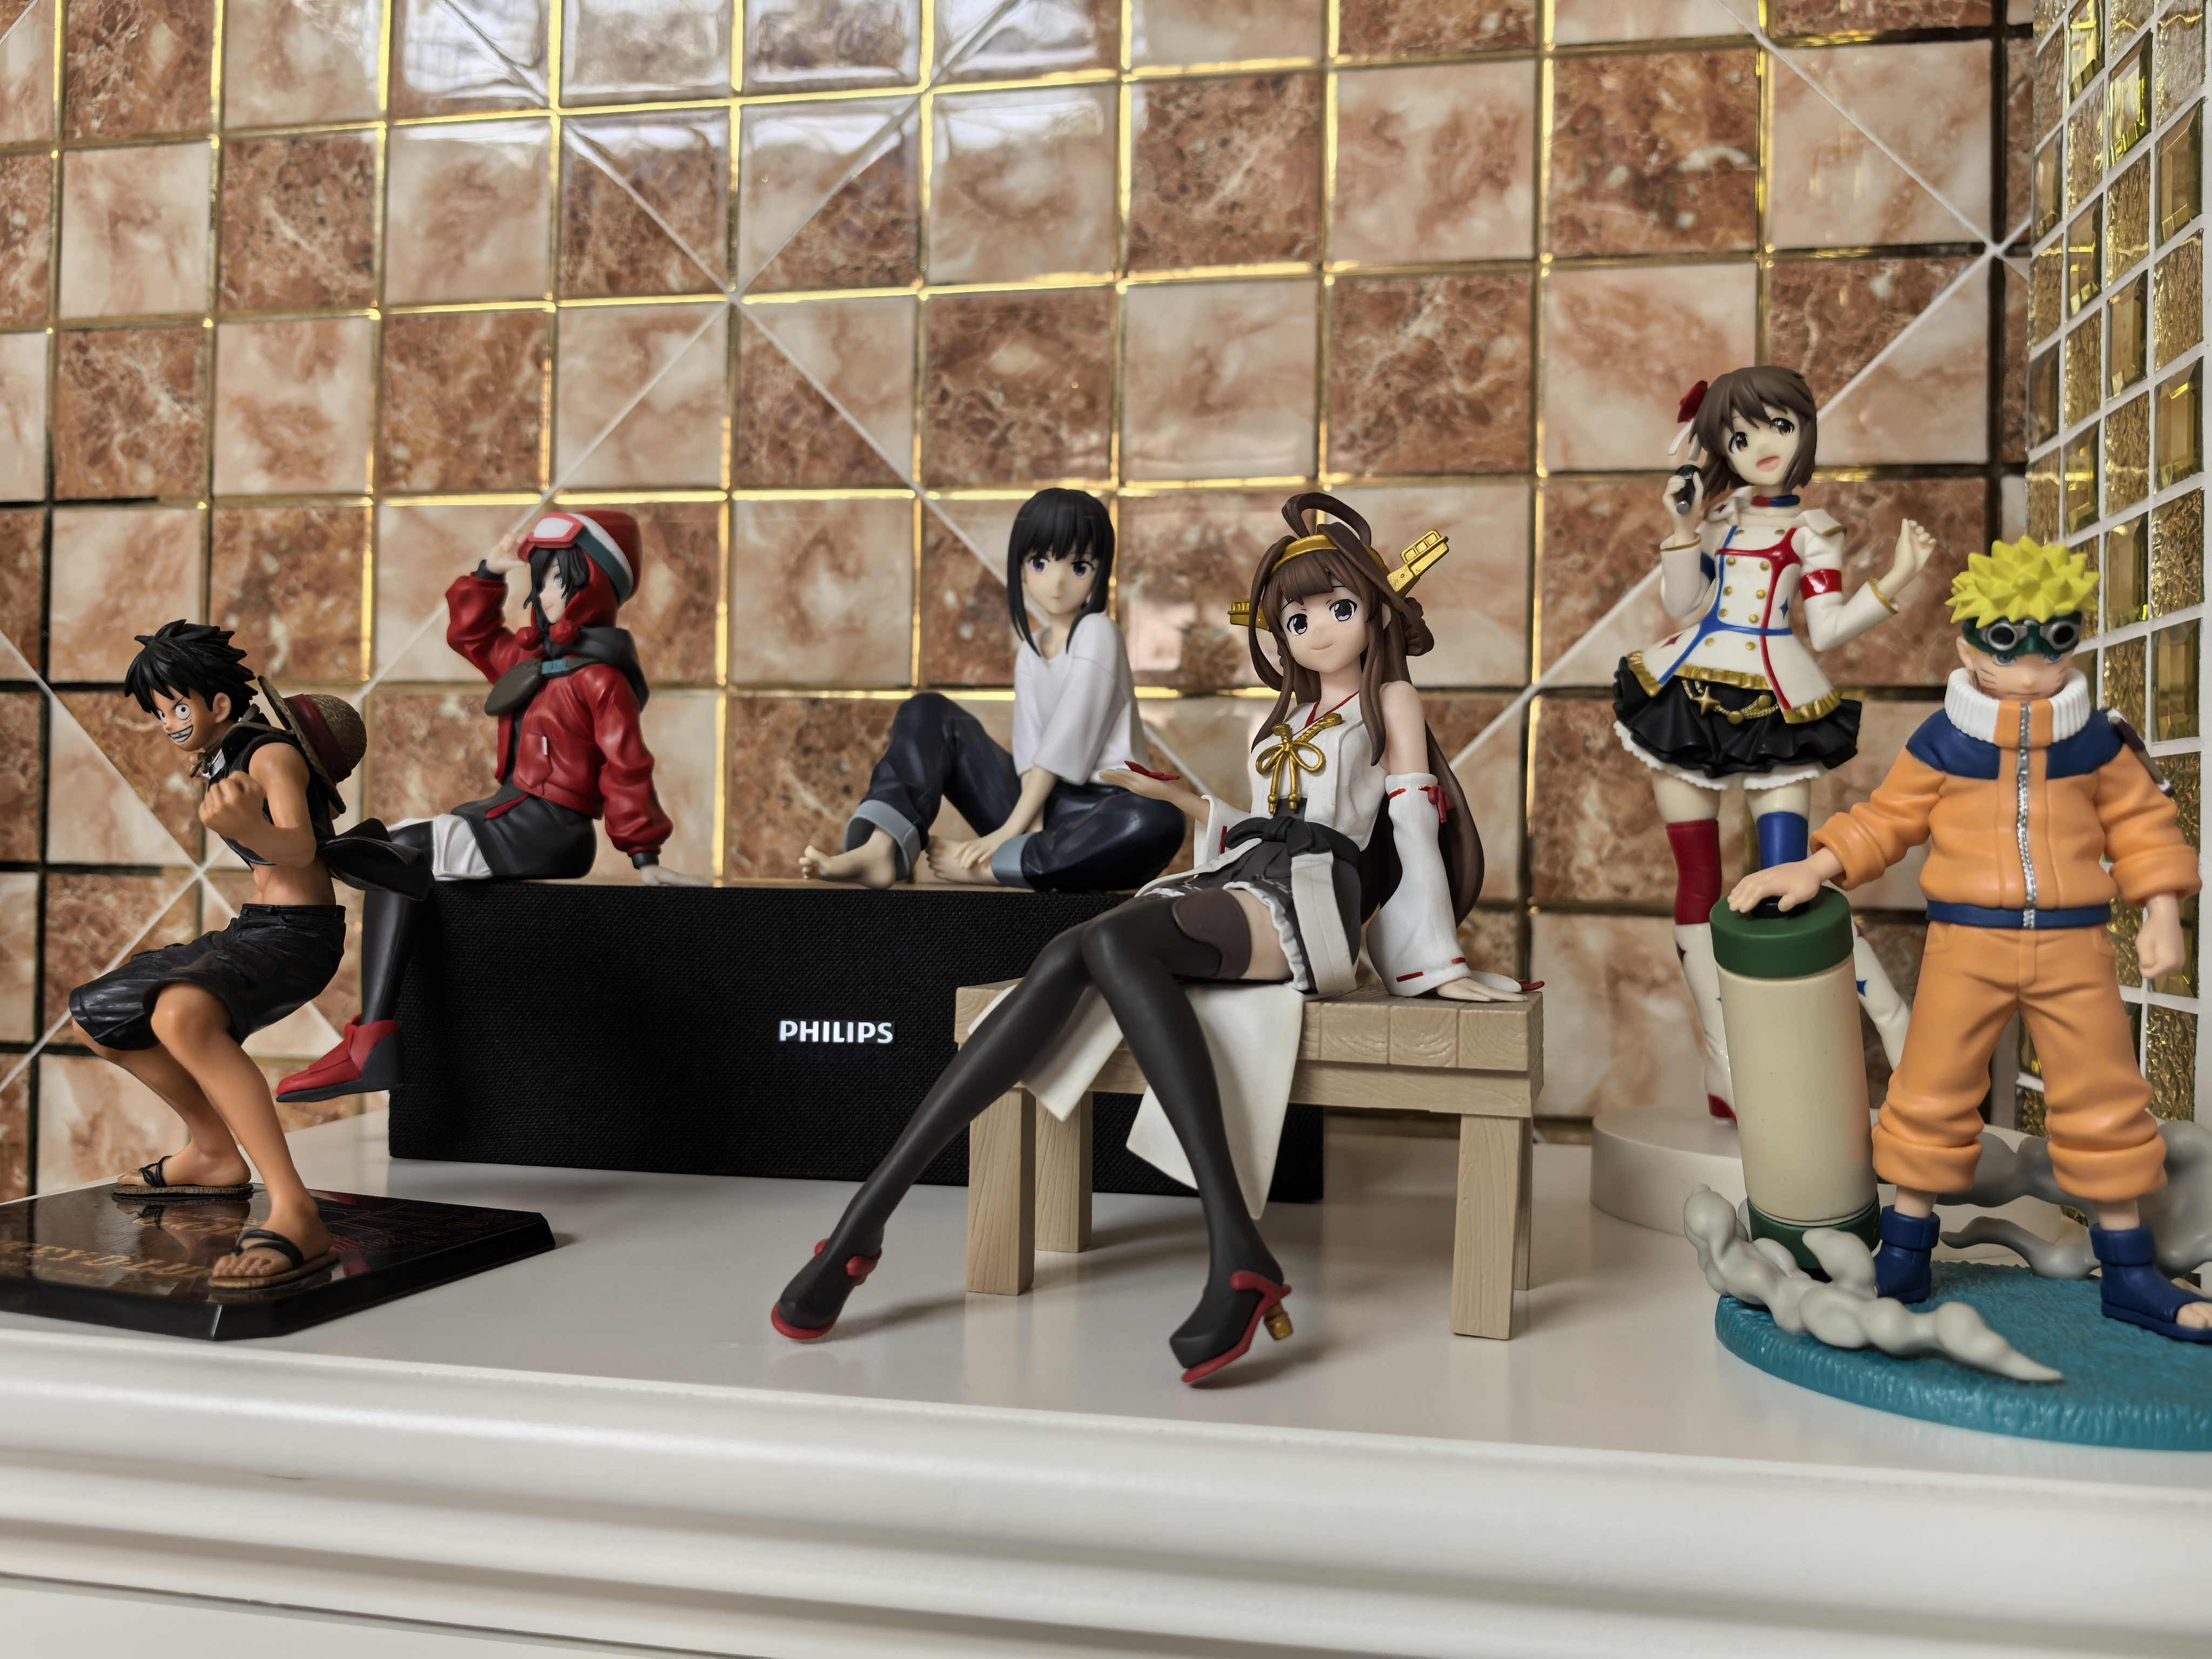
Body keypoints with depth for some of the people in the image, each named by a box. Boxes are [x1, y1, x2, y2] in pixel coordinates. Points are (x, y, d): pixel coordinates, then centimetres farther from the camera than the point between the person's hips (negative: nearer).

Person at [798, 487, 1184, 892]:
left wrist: (1011, 830, -19)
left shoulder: (1096, 633, -8)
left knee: (1160, 825, -41)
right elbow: (1030, 745, -3)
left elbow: (1065, 741, -15)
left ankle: (985, 868, -34)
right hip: (1043, 802, 6)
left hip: (1101, 811, -5)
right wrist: (1033, 827, -20)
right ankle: (881, 850, -24)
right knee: (927, 712, -1)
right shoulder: (1030, 650, 11)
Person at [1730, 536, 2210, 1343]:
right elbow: (1885, 820, 5)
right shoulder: (1941, 743, -2)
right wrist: (1812, 869, -4)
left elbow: (2141, 824, 9)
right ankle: (1903, 1259, 18)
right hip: (1965, 945, -1)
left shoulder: (2098, 742, 3)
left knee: (2104, 1103, 7)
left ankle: (2130, 1274, 23)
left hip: (2074, 947, 1)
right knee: (1932, 1095, 3)